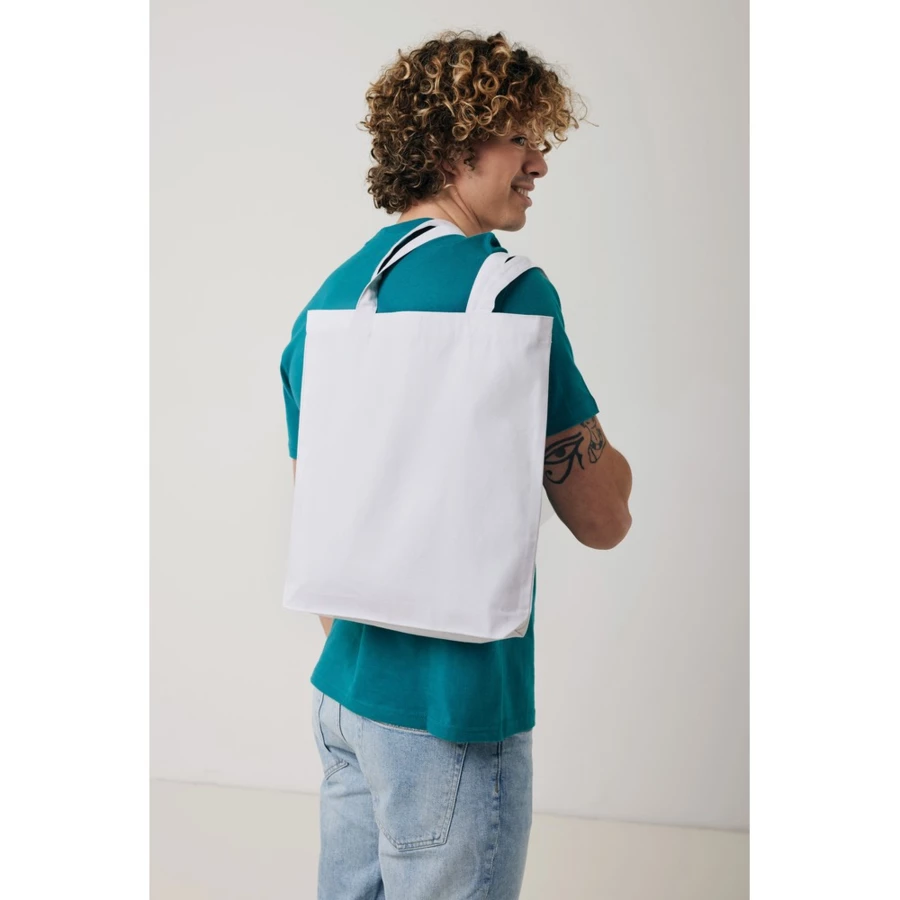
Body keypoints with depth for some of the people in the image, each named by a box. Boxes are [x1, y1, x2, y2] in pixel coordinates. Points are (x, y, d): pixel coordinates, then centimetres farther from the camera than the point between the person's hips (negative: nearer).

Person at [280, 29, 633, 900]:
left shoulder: (329, 295, 8)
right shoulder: (506, 285, -15)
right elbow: (603, 518, -11)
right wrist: (588, 433, 6)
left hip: (343, 688, 8)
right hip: (451, 706, -8)